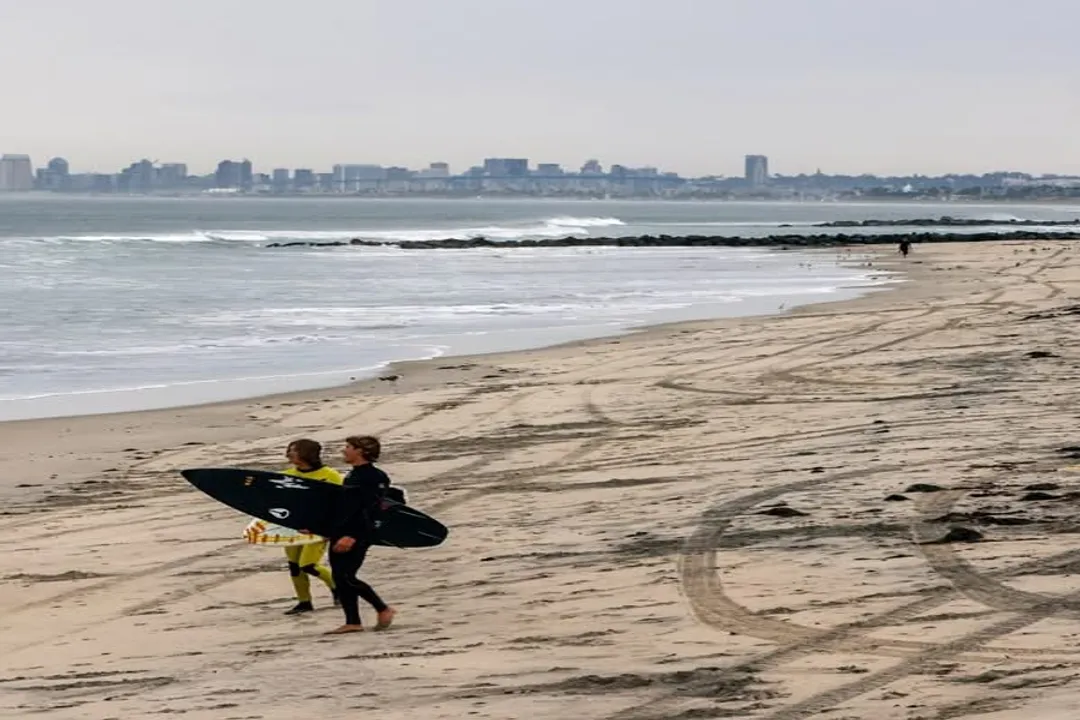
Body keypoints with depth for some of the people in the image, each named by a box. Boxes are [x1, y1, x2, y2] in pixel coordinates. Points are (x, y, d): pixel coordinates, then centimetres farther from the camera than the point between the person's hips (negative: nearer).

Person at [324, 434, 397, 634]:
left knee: (346, 577, -13)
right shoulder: (352, 476, 16)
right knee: (339, 578, 5)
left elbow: (369, 510, -20)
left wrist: (352, 536, -27)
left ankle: (383, 610, 0)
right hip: (340, 534, 9)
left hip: (357, 535, -9)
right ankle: (353, 622, 9)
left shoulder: (376, 477, -12)